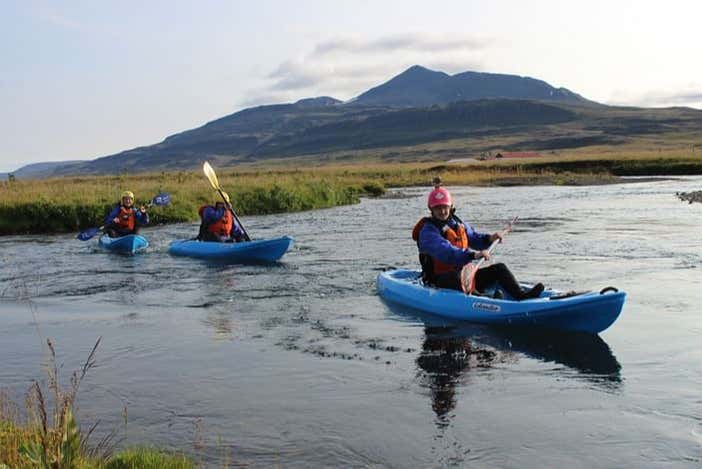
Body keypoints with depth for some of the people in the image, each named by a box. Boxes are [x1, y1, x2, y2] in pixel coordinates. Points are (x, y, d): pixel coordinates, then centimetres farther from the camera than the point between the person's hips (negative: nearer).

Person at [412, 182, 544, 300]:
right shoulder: (428, 232, -14)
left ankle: (521, 296, -22)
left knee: (499, 268, -5)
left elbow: (473, 238, 23)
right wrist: (473, 255, -41)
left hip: (464, 275, 7)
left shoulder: (457, 223, 14)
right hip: (441, 280, -7)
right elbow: (445, 252, -30)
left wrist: (489, 238, 0)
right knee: (456, 276, -40)